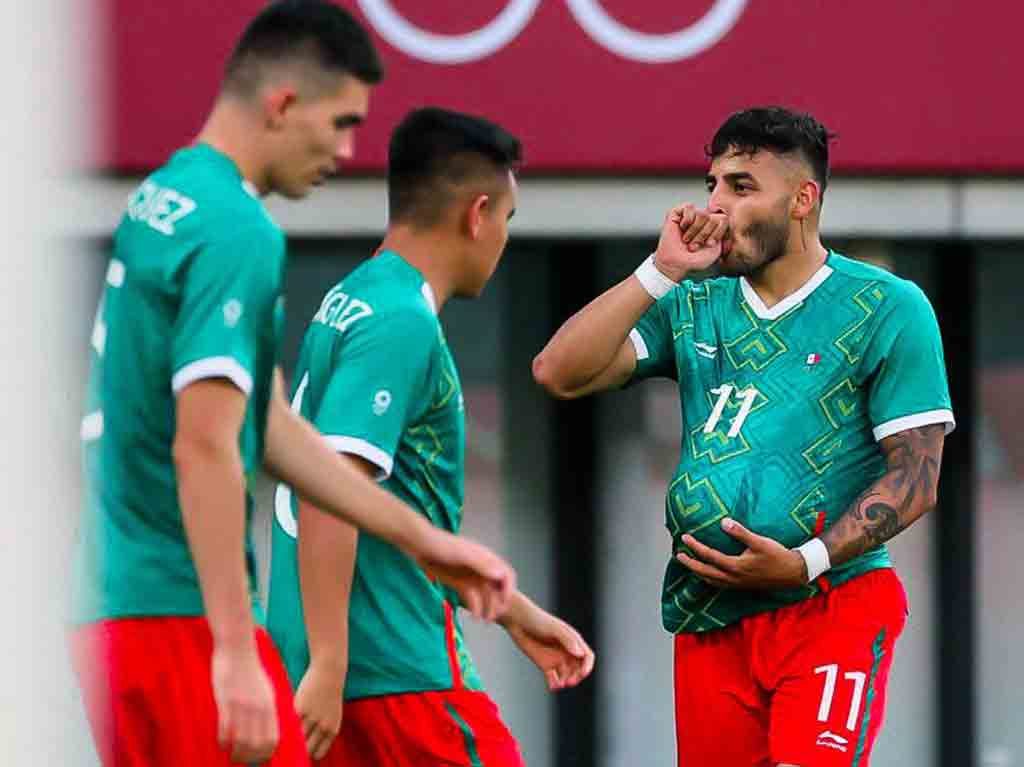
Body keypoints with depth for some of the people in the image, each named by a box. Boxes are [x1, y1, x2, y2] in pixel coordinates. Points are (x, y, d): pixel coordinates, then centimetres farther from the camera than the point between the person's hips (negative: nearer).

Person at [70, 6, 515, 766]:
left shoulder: (160, 200, 16)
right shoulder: (237, 233, -14)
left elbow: (268, 424, 21)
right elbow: (205, 449, -22)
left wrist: (426, 541, 24)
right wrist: (235, 654, -24)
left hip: (112, 610, 9)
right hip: (181, 614, -9)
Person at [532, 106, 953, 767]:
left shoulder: (888, 309, -1)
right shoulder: (691, 309, 13)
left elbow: (916, 477, -5)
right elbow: (561, 374, 1)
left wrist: (804, 562, -16)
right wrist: (663, 270, -5)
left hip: (833, 606, -5)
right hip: (709, 615, 5)